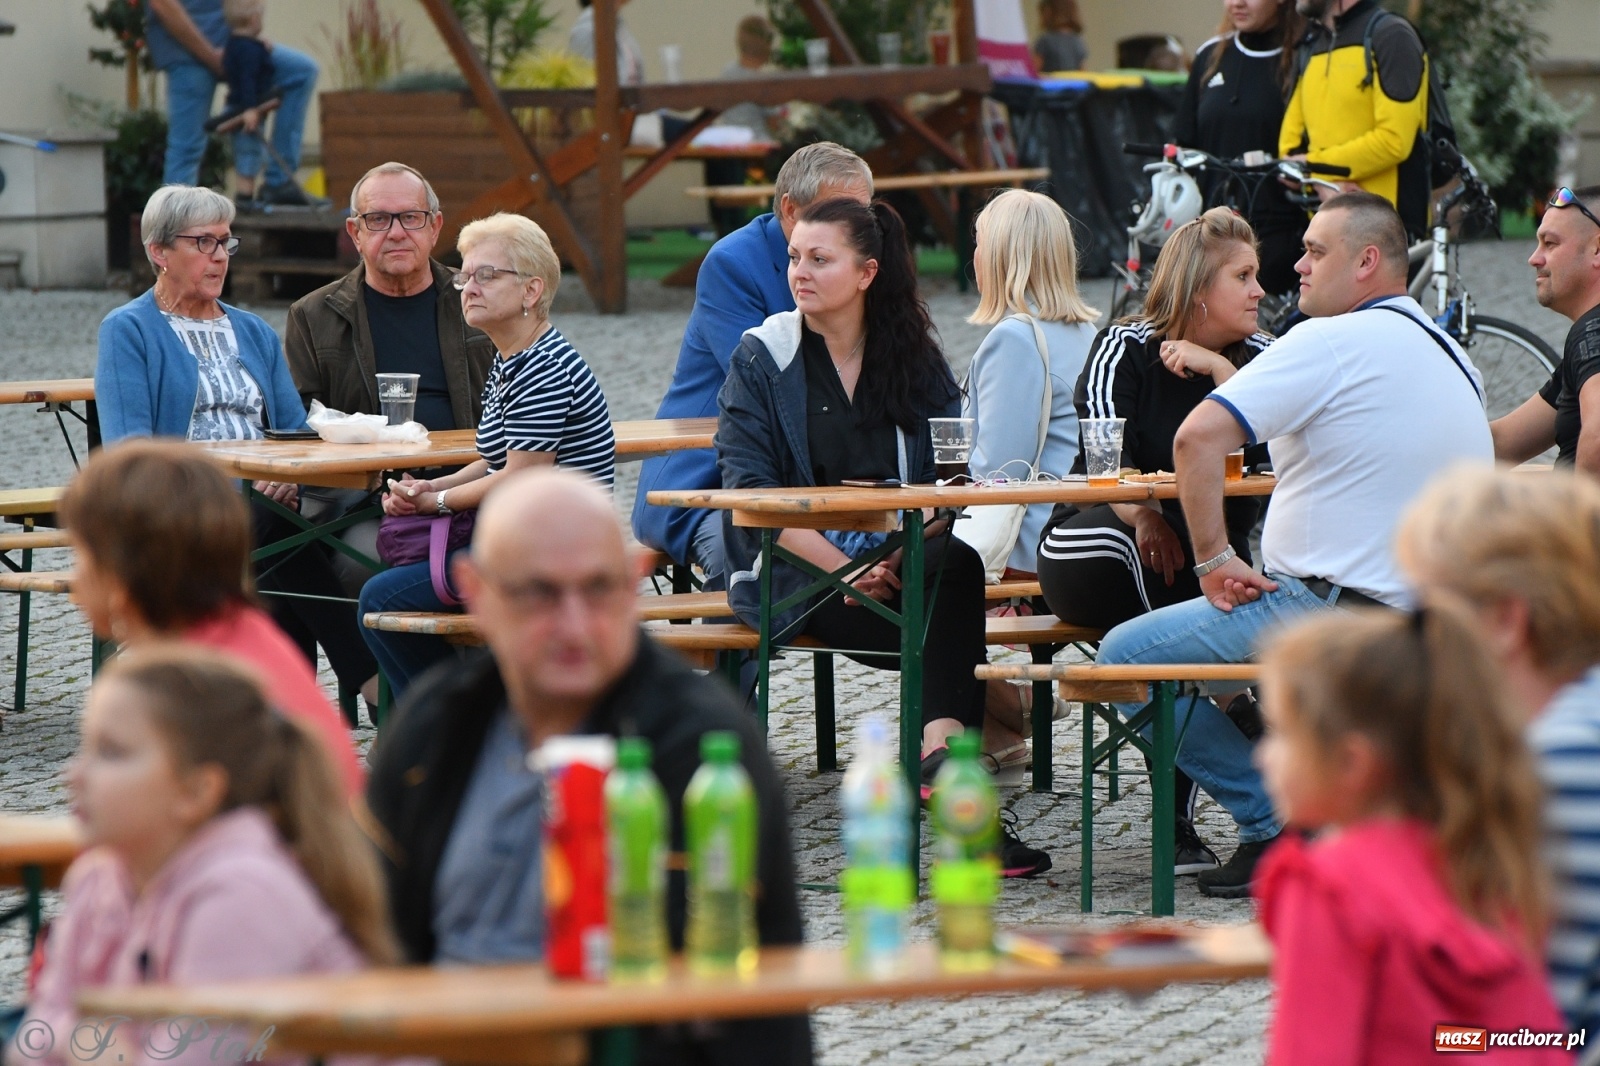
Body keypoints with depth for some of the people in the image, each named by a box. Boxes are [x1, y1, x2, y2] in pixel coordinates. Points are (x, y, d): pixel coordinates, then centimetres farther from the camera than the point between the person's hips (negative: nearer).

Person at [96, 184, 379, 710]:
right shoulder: (127, 331, 5)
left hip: (266, 504, 5)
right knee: (280, 528, -34)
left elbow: (295, 429, 16)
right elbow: (129, 450, -8)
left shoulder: (254, 333, 23)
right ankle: (373, 681, -35)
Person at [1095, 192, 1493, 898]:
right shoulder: (1452, 356, 13)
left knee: (1125, 656, -3)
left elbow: (1198, 436, -24)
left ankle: (1278, 821, -3)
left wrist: (1215, 561, -15)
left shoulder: (1332, 342, -14)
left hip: (1334, 613, -9)